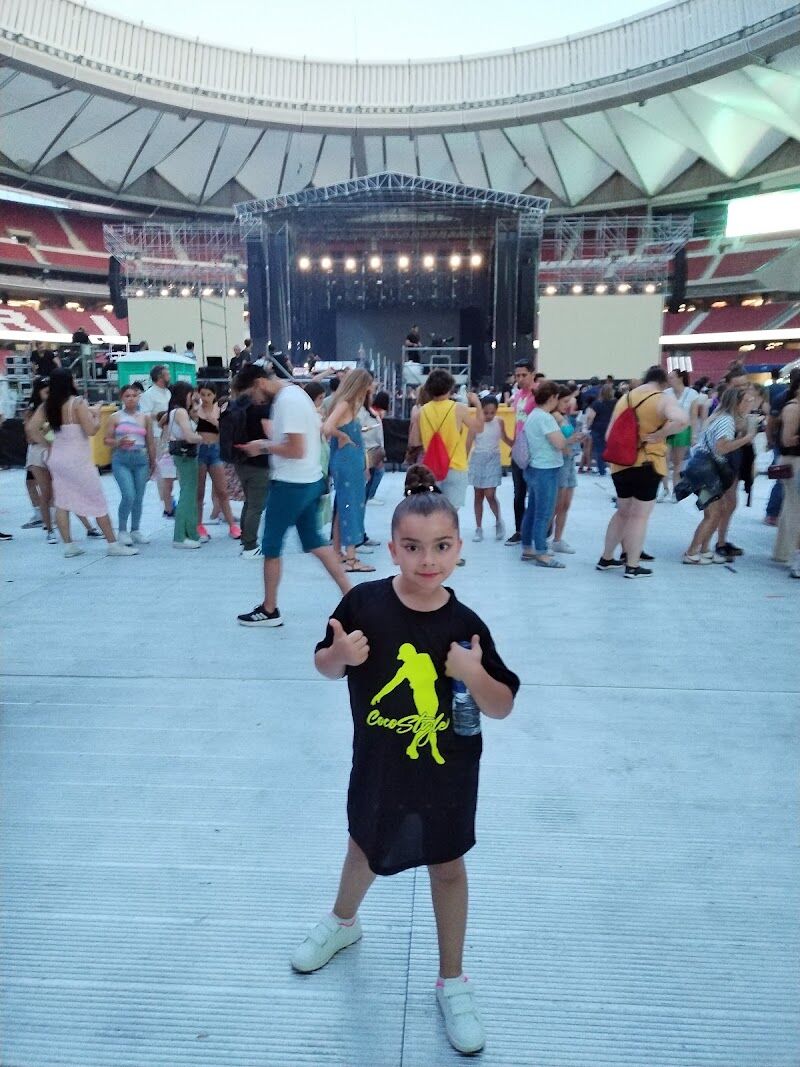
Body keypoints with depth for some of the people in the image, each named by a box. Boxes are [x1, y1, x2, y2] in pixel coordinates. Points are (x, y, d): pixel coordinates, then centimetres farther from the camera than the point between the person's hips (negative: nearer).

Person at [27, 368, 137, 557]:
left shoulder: (46, 405, 5)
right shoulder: (78, 402, -13)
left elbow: (32, 429, 1)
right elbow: (91, 430, -16)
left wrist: (48, 444, 8)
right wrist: (96, 414, -1)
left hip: (56, 458, 6)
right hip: (78, 460, -6)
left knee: (62, 502, 11)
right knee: (98, 502, 1)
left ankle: (68, 545, 13)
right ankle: (113, 544, 5)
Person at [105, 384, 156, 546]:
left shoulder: (145, 418, 10)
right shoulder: (115, 417, 4)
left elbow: (150, 442, 13)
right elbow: (107, 440, 4)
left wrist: (153, 463, 13)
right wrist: (119, 443, -16)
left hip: (141, 460, 3)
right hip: (121, 460, -3)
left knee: (138, 498, 5)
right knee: (128, 496, -13)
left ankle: (136, 530, 20)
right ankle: (122, 530, 4)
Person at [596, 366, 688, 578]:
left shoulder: (624, 398, 8)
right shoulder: (663, 400, -8)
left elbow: (609, 435, 10)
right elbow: (682, 419, -29)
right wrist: (657, 435, -18)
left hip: (620, 465, 5)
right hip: (647, 465, -5)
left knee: (622, 512, 20)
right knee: (640, 515, 4)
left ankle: (606, 558, 26)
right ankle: (633, 566, 8)